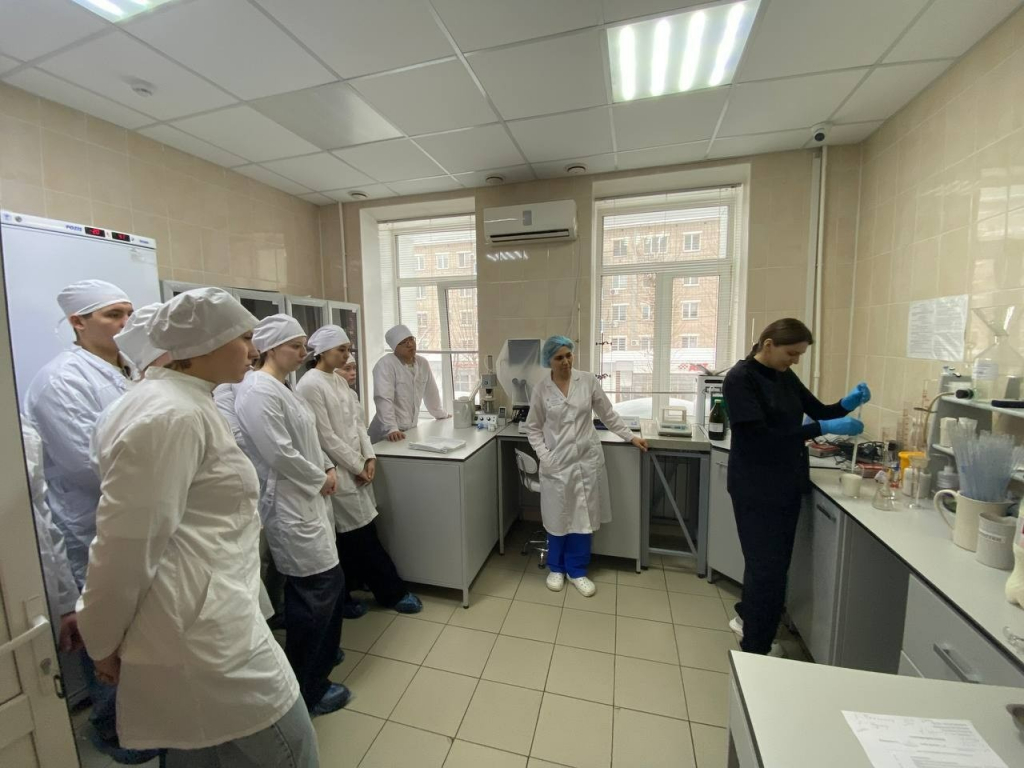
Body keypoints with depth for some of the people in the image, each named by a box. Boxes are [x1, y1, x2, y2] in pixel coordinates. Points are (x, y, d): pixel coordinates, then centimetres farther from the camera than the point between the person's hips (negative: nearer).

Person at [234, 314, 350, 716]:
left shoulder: (283, 387, 13)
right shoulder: (258, 390, -18)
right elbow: (280, 453, -23)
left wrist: (328, 468, 4)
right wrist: (321, 479, -11)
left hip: (309, 499, 10)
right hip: (289, 505, -10)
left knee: (325, 585, 21)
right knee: (319, 587, 1)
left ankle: (322, 653, 44)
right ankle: (306, 690, 22)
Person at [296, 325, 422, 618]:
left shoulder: (340, 381, 11)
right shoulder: (310, 385, -15)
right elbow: (325, 437, -18)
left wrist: (369, 458, 0)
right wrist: (357, 466, -12)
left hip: (356, 469, 8)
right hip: (337, 473, -8)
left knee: (353, 537, 15)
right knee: (362, 536, 4)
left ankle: (343, 595, 34)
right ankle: (393, 592, 20)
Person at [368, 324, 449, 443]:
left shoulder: (423, 363, 5)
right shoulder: (385, 364, -13)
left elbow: (431, 392, 17)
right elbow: (384, 399, -23)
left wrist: (441, 414, 24)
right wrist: (392, 429, -31)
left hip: (411, 429, 5)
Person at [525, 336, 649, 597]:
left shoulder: (588, 380, -2)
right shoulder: (541, 390, -3)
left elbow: (608, 414, 7)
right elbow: (533, 428, 4)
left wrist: (630, 437, 7)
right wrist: (544, 456, -6)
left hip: (587, 459, 1)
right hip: (557, 462, -1)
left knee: (583, 516, 9)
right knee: (558, 517, 9)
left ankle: (577, 571, 29)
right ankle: (556, 568, 32)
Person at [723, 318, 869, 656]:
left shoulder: (785, 377, 7)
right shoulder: (740, 379, -16)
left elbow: (818, 410, 15)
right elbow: (761, 436, -23)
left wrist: (848, 403, -5)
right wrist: (824, 429, -23)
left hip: (787, 483, 8)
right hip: (756, 488, -8)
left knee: (777, 562, 18)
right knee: (767, 566, 1)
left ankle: (746, 616, 40)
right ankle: (756, 650, 20)